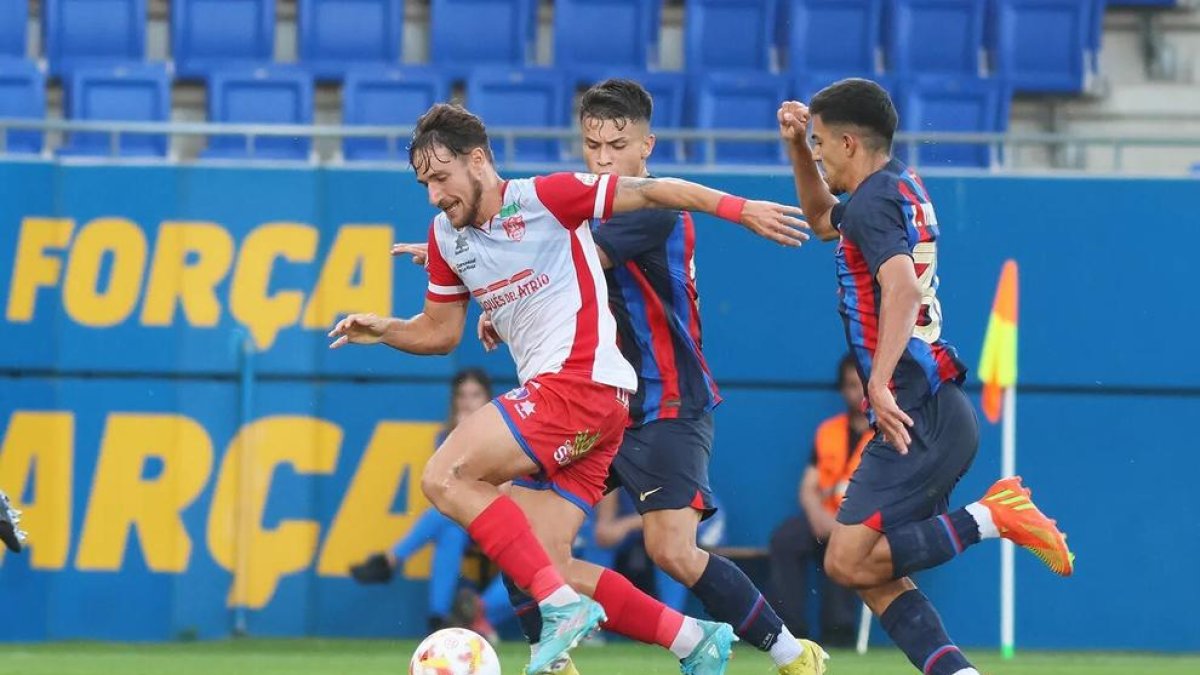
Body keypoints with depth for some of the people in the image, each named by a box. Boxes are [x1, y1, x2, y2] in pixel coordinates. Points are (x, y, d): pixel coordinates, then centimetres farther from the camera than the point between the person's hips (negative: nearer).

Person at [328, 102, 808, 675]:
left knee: (444, 478, -17)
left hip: (583, 382, -8)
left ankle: (562, 606, -20)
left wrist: (740, 209, -9)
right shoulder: (445, 238, 15)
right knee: (547, 566, 1)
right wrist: (383, 330, 6)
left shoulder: (543, 198, -7)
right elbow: (439, 332, 24)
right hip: (549, 393, 8)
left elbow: (650, 192, -3)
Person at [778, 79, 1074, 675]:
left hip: (918, 419, -10)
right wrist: (796, 146, 26)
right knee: (877, 576, 7)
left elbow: (901, 286, -30)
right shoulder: (901, 188, 18)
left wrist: (880, 384, -37)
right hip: (936, 416, 10)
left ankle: (990, 518, -14)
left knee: (849, 561, -16)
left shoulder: (874, 201, -12)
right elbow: (823, 219, 39)